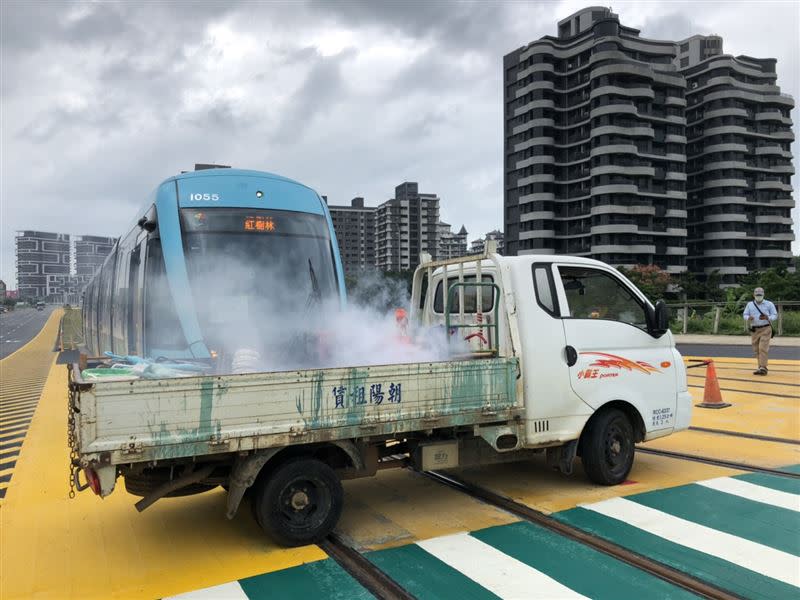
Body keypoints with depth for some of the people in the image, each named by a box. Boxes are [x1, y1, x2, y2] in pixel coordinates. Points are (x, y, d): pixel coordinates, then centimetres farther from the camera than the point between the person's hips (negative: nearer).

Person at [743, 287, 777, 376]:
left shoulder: (769, 304, 4)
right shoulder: (749, 304, 11)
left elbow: (775, 315, 3)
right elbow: (745, 315, 8)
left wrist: (767, 318, -18)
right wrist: (748, 318, -15)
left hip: (765, 329, -3)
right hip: (754, 330, 4)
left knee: (763, 348, -14)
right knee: (756, 350, 5)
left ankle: (763, 368, -15)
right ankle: (761, 367, 14)